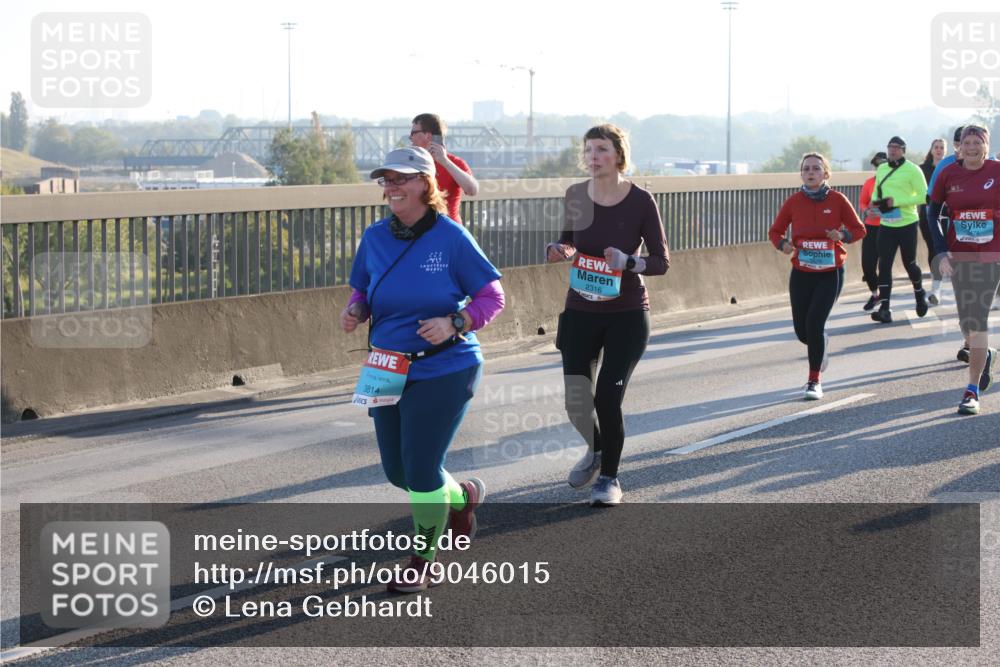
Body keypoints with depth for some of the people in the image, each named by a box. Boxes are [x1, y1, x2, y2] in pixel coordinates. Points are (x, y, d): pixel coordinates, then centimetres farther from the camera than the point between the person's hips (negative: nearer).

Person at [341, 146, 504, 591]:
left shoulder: (451, 238, -12)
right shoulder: (375, 238, 2)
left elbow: (492, 295, -7)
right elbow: (363, 291, 15)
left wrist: (454, 324, -23)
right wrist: (354, 312, -8)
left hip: (443, 371, -6)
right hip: (389, 371, 6)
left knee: (420, 469, -5)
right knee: (397, 470, 12)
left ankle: (425, 562, 17)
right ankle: (463, 496, 44)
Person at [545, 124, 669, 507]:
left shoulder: (640, 201, -11)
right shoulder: (576, 196, -2)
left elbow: (661, 261, -8)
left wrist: (627, 262, -27)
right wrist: (558, 249, -7)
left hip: (627, 316, -3)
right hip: (580, 312, 3)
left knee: (608, 399, -9)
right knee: (576, 402, 1)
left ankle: (609, 477, 15)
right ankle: (595, 450, 36)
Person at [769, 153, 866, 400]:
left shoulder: (837, 200, -5)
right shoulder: (793, 202, 0)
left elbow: (859, 229, 2)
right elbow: (775, 231, 8)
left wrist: (843, 235, -19)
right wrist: (783, 244, -14)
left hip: (830, 274, -2)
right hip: (801, 274, 2)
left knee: (815, 323, -16)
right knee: (802, 330, 4)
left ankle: (814, 381, -3)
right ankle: (821, 344, 43)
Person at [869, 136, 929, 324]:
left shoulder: (912, 170, -9)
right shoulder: (881, 169, 10)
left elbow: (923, 196, -14)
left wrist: (895, 201, -21)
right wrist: (876, 201, -3)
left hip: (907, 224, -5)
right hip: (886, 225, 5)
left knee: (909, 263, 8)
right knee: (884, 266, -5)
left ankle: (920, 294, 36)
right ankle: (884, 309, -7)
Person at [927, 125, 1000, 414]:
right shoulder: (948, 175, 1)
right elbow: (931, 216, 7)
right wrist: (941, 252, -3)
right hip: (959, 256, 3)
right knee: (966, 321, 8)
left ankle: (973, 391, -5)